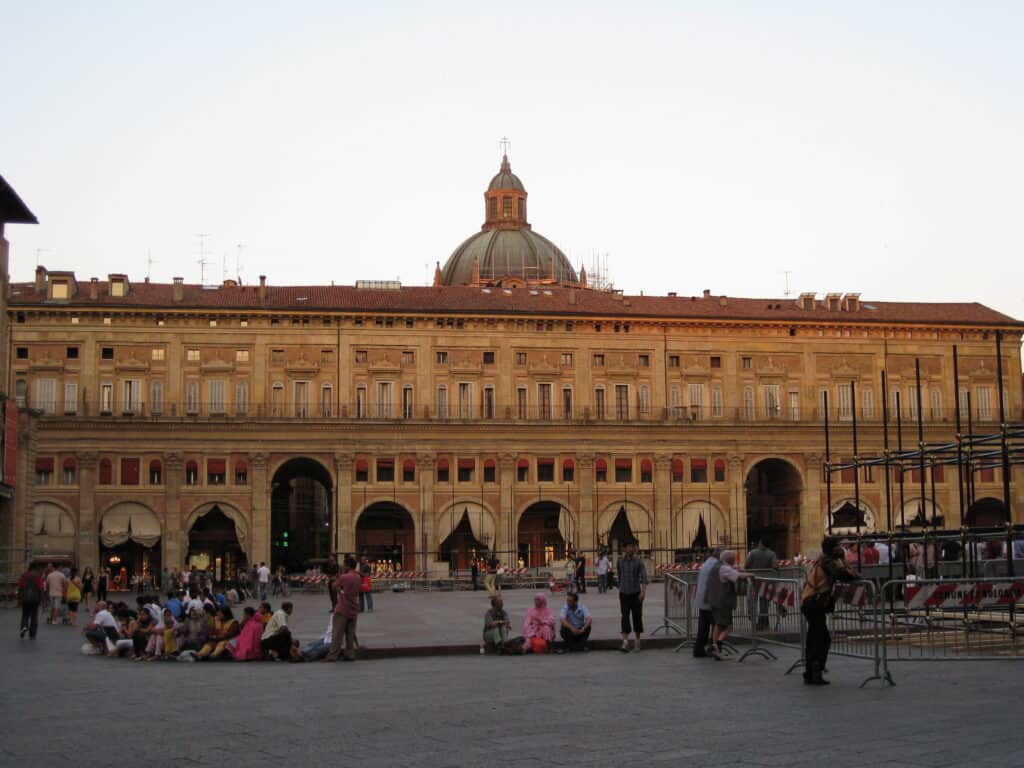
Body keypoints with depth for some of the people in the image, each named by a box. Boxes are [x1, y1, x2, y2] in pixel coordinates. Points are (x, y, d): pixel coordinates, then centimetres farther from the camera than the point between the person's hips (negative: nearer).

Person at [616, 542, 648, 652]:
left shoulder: (639, 562, -3)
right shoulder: (621, 562, 6)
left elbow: (644, 577, -13)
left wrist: (643, 591, -25)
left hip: (636, 593, -1)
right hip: (624, 593, 1)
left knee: (637, 616, 6)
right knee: (625, 616, -8)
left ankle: (637, 642, 17)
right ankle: (625, 642, -15)